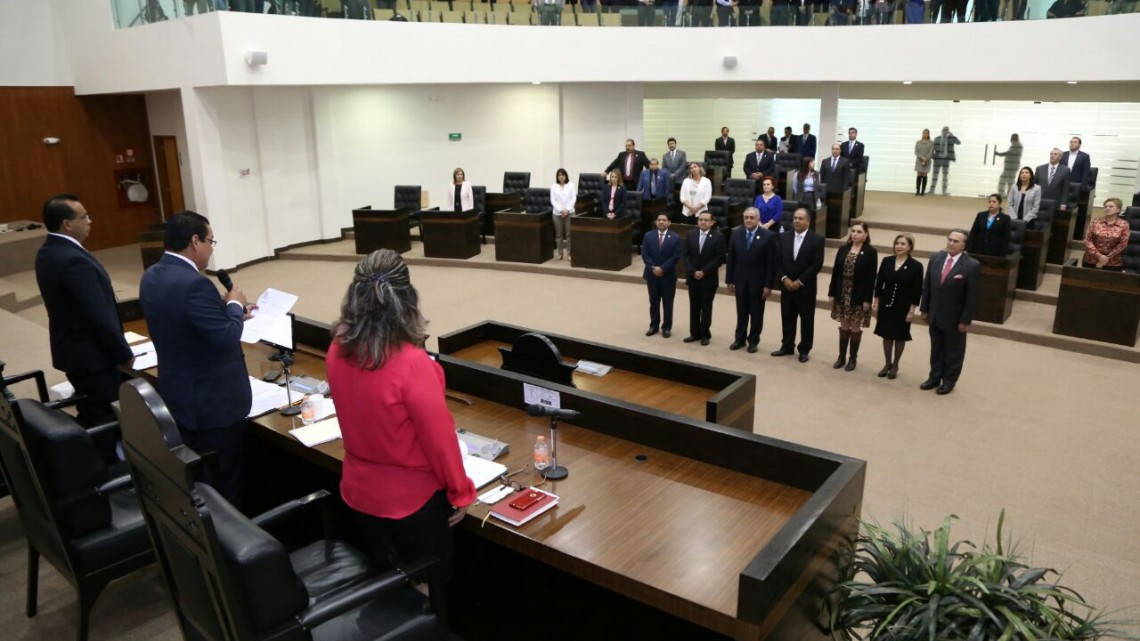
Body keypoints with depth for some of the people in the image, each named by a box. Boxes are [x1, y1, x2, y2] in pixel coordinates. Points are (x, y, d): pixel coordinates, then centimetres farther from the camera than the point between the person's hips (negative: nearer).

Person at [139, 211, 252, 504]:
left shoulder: (151, 276, 3)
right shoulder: (194, 284, -27)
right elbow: (227, 339, -26)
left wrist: (227, 310, 11)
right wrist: (235, 305, -9)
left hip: (177, 396, 9)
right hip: (213, 402, -9)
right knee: (224, 485, 8)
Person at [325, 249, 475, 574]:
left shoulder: (338, 351, -12)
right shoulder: (412, 363, -31)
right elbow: (439, 439, -22)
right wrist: (461, 492, -6)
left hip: (360, 492, 6)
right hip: (413, 499, -5)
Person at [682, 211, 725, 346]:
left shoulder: (718, 237, -7)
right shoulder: (691, 235, 4)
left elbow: (720, 258, -11)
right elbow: (686, 255, 2)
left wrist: (704, 271, -16)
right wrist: (693, 272, -10)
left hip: (709, 278, -3)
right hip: (693, 277, 3)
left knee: (706, 307, 5)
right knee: (694, 306, 9)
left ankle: (705, 334, 14)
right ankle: (695, 333, 19)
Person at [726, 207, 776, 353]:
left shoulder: (768, 236, -9)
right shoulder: (736, 233, 1)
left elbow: (771, 263, -9)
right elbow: (731, 258, 4)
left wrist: (768, 285, -12)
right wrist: (729, 280, 1)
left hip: (758, 282, -2)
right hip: (740, 280, 3)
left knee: (756, 314, 8)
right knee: (741, 312, 12)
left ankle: (753, 341, 21)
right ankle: (740, 339, 24)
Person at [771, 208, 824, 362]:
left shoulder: (817, 239, -6)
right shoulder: (783, 238, 5)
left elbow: (817, 264, -11)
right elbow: (778, 261, 4)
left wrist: (799, 281, -15)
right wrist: (784, 279, -10)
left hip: (806, 287, -3)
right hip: (786, 286, 4)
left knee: (806, 320, 5)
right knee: (787, 318, 11)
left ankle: (804, 350, 16)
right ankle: (787, 346, 24)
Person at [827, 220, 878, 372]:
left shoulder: (870, 252, -6)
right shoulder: (843, 249, 4)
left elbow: (871, 277, -9)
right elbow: (835, 272, 5)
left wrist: (867, 299, -13)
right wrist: (831, 293, 3)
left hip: (859, 296, -3)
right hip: (843, 295, 3)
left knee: (855, 327, 6)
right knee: (844, 326, 11)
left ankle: (853, 358, 17)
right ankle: (841, 357, 20)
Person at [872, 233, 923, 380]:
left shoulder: (916, 266, -9)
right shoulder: (886, 261, 0)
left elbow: (917, 291, -7)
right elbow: (879, 283, 4)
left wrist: (912, 310, -10)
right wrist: (875, 303, 2)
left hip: (903, 308, -3)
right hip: (886, 305, 3)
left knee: (900, 337, 9)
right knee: (887, 336, 10)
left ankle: (895, 365, 24)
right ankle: (887, 364, 25)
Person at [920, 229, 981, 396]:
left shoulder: (972, 266, -17)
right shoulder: (935, 258, -2)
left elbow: (972, 296, -14)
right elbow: (927, 285, 5)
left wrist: (965, 320, -13)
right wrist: (925, 309, 5)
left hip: (954, 318, -4)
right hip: (935, 315, 4)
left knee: (953, 351, 13)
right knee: (936, 349, 17)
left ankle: (949, 380, 28)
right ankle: (935, 377, 32)